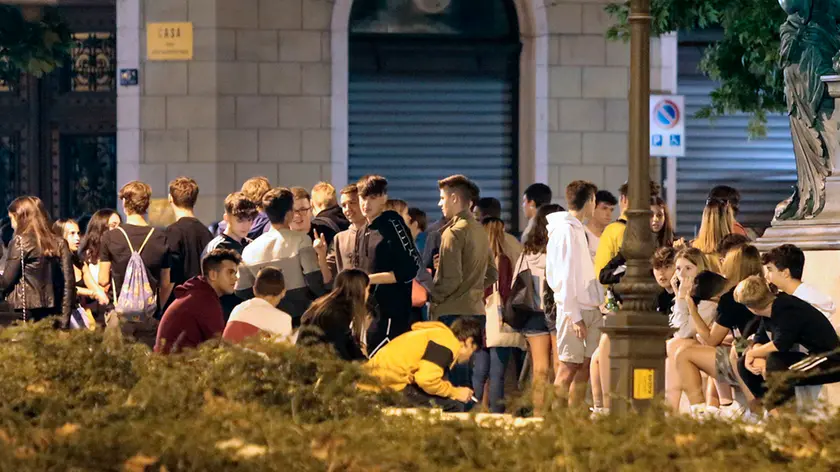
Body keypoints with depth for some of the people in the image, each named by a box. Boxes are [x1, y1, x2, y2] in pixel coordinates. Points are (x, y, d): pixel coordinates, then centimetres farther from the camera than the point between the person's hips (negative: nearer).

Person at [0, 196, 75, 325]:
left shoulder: (20, 242, -6)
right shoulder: (59, 243, 9)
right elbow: (69, 281, 4)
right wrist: (65, 317, 6)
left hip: (29, 315, -5)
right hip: (54, 314, 5)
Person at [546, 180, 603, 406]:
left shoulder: (578, 229, 18)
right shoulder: (566, 230, -11)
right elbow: (566, 276, -15)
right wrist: (574, 315, -17)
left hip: (590, 309, 9)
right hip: (575, 310, -9)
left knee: (586, 366, 6)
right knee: (569, 368, -8)